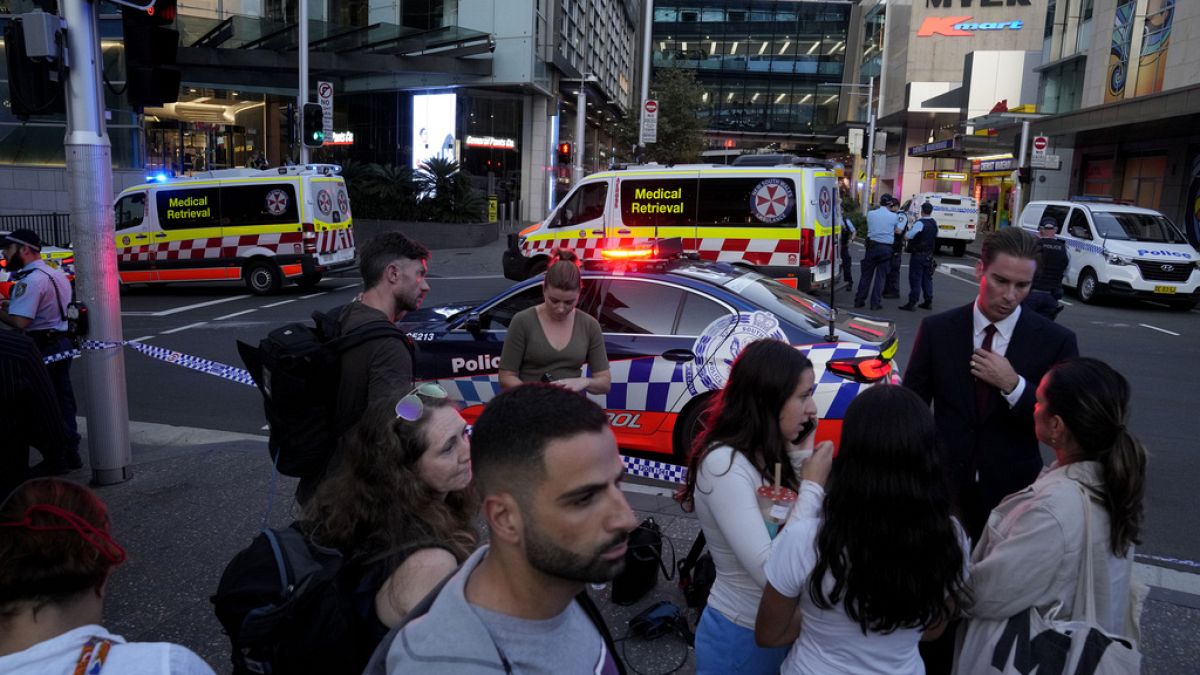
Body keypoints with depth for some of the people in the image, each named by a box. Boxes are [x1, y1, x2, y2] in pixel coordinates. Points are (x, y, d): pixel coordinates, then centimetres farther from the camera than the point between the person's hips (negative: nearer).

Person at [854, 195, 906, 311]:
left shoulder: (870, 214, 1)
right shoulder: (894, 216, -4)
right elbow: (898, 231, 7)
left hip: (872, 246, 2)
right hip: (886, 248, -2)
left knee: (866, 274, 8)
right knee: (880, 276, 4)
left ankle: (859, 301, 10)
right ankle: (875, 303, 3)